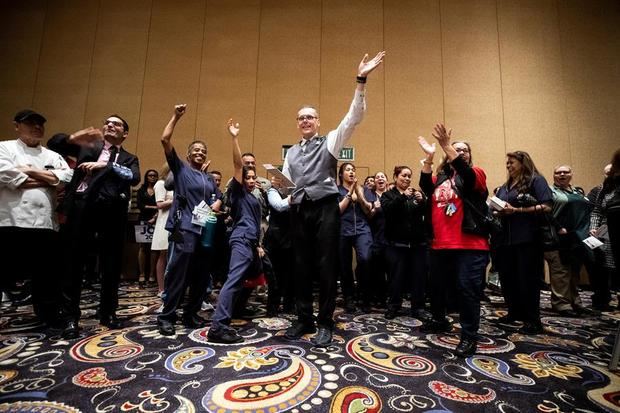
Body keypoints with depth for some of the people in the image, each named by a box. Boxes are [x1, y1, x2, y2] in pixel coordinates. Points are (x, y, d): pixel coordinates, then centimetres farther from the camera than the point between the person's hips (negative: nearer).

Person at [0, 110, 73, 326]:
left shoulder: (53, 156, 19)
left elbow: (67, 178, 1)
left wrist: (30, 171, -4)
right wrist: (46, 180, -4)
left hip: (45, 224, 3)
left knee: (47, 277, 9)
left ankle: (49, 318, 20)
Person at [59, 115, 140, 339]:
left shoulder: (128, 158, 17)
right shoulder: (88, 145, 21)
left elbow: (135, 177, -3)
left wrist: (106, 164, -13)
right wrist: (73, 138, -13)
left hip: (112, 211, 0)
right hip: (82, 206, 1)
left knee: (112, 264, 5)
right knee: (73, 261, 3)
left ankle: (108, 312, 20)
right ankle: (70, 316, 14)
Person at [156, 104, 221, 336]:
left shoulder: (210, 179, 23)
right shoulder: (180, 169, 7)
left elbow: (218, 198, 24)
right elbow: (165, 140, -1)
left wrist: (215, 206, 1)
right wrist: (176, 116, -1)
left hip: (206, 230, 6)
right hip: (184, 229, -6)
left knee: (201, 276, 8)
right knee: (177, 274, -6)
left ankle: (191, 315, 19)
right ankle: (167, 317, 5)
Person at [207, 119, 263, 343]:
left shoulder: (255, 199, 24)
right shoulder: (238, 192, 3)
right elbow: (237, 165, -9)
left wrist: (258, 245, 21)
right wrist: (234, 138, -15)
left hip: (251, 242, 10)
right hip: (241, 240, -10)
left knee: (246, 278, 15)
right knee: (235, 278, -19)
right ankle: (218, 326, -24)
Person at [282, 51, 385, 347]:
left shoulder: (330, 142, 7)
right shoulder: (291, 152, 20)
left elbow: (354, 117, -5)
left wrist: (361, 81, -14)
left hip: (325, 208, -4)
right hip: (299, 211, 5)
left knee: (326, 266, -1)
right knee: (302, 266, 9)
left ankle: (325, 323, 12)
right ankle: (304, 319, 23)